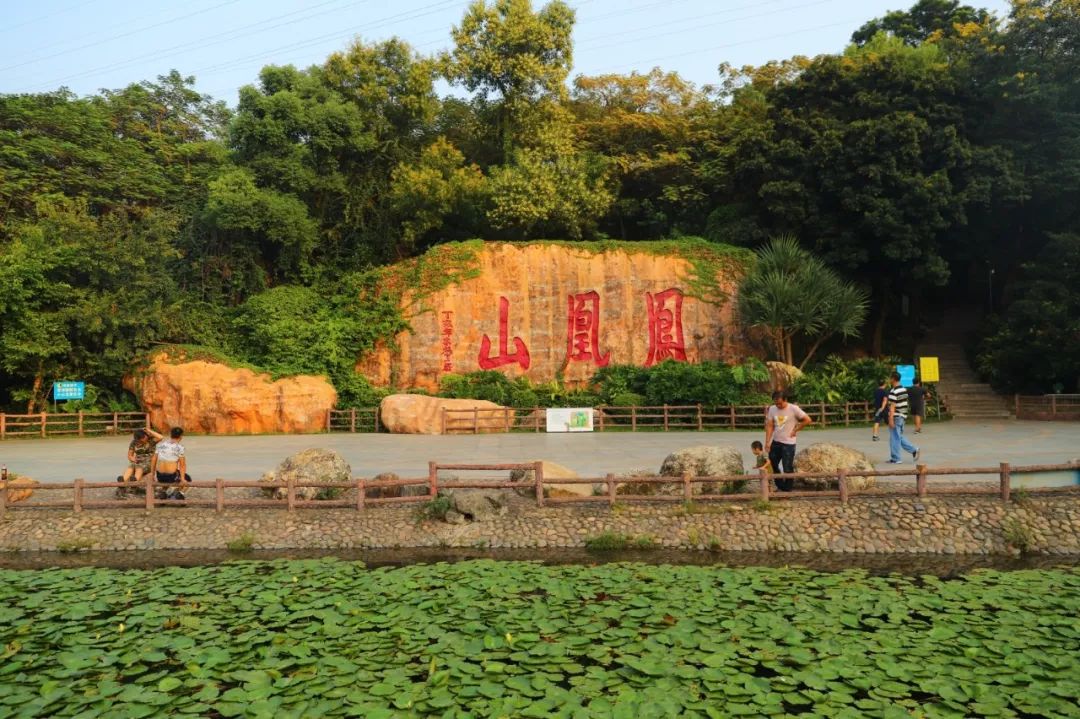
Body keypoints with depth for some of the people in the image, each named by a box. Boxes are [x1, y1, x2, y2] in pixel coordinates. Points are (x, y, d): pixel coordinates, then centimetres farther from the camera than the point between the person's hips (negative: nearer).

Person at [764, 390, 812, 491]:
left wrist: (795, 430, -7)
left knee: (788, 469, 0)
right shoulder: (772, 409, -2)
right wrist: (767, 442, -7)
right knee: (772, 465, 12)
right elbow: (769, 426, -1)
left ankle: (787, 490, 15)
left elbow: (807, 420, -9)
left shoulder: (793, 409, -15)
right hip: (775, 442, 5)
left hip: (788, 443, -5)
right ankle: (780, 486, 29)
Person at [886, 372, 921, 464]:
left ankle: (896, 459, 5)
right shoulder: (904, 389, 9)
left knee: (895, 438, 0)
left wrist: (891, 419, -19)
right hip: (903, 416, 9)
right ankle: (914, 450, 13)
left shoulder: (893, 392, -18)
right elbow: (904, 403, 16)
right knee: (900, 437, 19)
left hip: (896, 417, -9)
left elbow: (892, 406, -20)